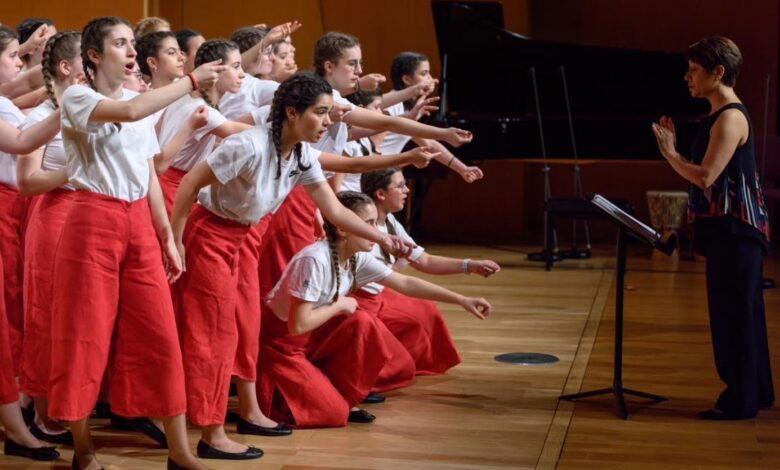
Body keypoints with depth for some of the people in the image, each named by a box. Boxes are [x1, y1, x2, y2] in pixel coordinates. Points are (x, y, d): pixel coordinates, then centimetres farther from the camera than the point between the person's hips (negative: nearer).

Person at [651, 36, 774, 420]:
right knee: (742, 313, 16)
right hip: (727, 229, 10)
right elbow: (706, 174, 13)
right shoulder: (719, 117, 14)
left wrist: (669, 153, -12)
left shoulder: (730, 118, -17)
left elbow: (705, 176, -23)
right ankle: (755, 392, 26)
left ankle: (740, 401, 4)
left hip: (736, 230, -10)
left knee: (733, 314, -4)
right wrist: (673, 148, 8)